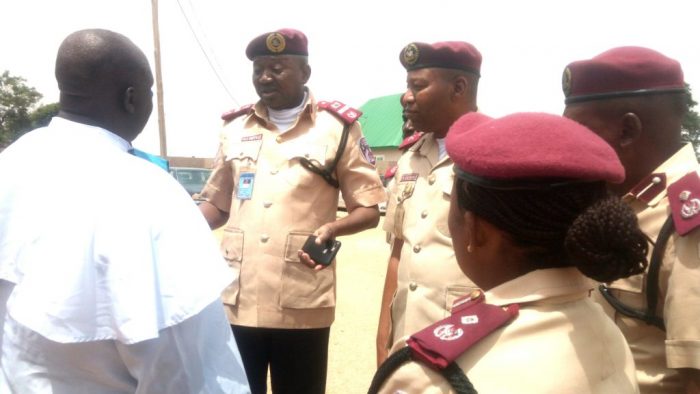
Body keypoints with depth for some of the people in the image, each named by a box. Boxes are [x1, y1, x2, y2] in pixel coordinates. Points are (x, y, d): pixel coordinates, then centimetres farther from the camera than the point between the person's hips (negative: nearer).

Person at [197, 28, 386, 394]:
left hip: (301, 305, -3)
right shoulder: (235, 128, 11)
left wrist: (332, 228, -18)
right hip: (235, 301, 3)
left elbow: (369, 208, 1)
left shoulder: (338, 128, 0)